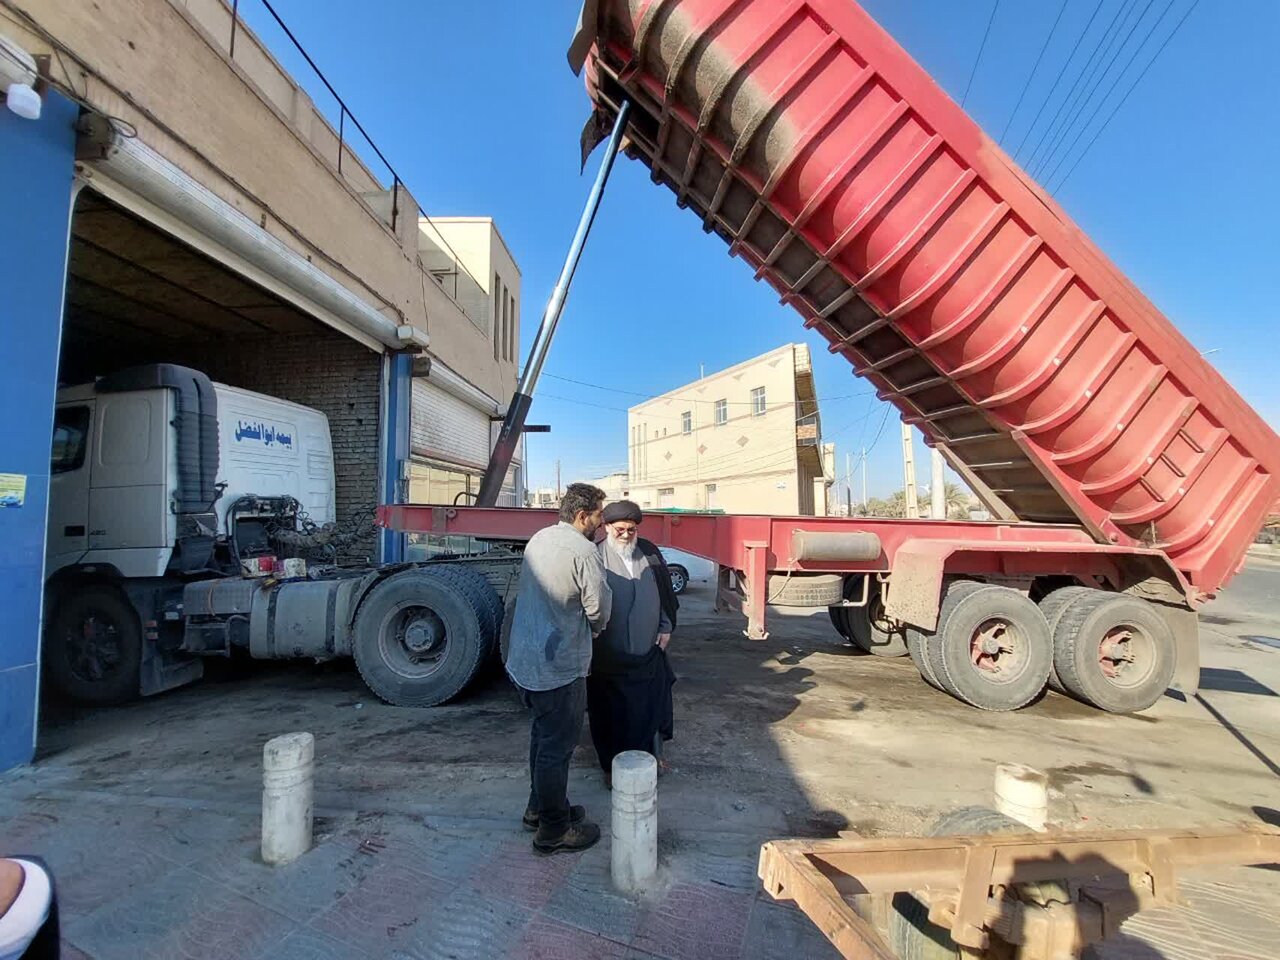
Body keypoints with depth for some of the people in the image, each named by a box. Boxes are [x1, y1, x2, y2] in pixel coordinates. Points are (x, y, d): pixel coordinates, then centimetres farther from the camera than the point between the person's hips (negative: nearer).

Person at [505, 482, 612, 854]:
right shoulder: (582, 550, -21)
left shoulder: (538, 539, 5)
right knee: (557, 747, 7)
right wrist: (595, 628, 9)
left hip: (525, 661, 9)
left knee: (543, 736, 24)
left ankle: (539, 809, 40)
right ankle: (554, 830, 23)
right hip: (558, 668, -9)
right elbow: (598, 608, -14)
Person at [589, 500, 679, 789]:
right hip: (609, 654, -3)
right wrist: (593, 635, -8)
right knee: (611, 711, 10)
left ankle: (649, 754, 38)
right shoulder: (596, 558, -13)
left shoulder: (650, 553, 1)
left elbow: (664, 592, 10)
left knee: (649, 706, 15)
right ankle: (612, 766, 29)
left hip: (648, 649, 4)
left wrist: (666, 627, 7)